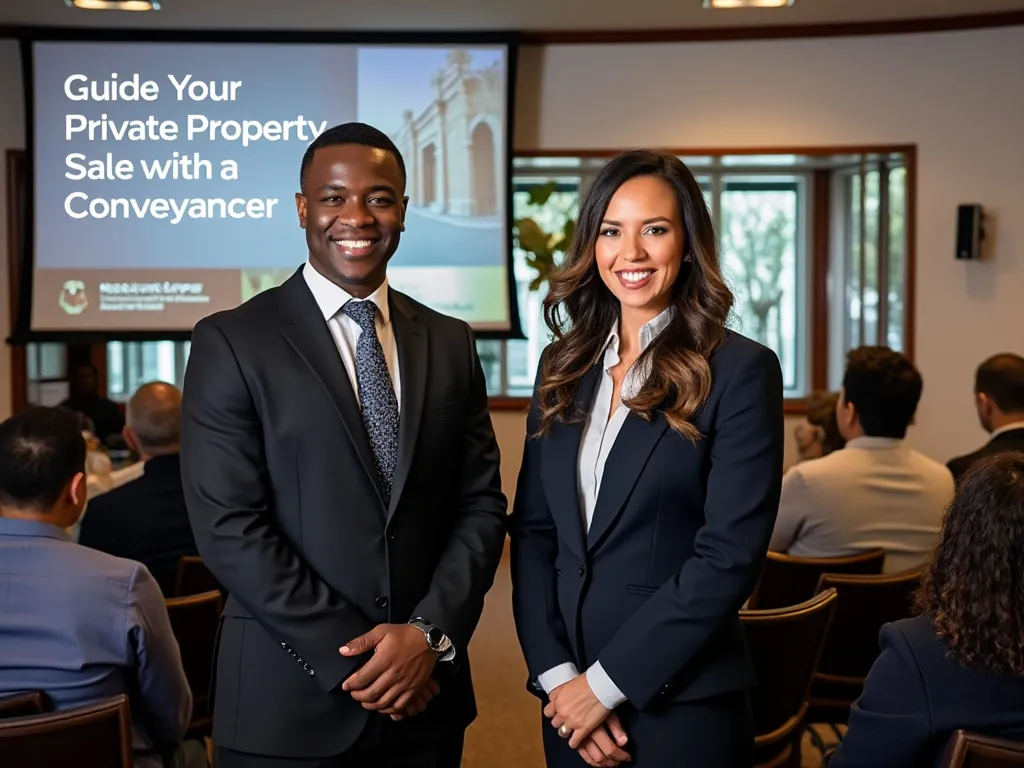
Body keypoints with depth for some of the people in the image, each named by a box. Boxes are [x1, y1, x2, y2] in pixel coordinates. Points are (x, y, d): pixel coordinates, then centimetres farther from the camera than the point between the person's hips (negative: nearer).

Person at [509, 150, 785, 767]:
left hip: (683, 703, -4)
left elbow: (730, 554, -16)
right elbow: (532, 530, 5)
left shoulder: (742, 370, -10)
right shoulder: (564, 367, 6)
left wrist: (606, 682, -14)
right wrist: (556, 672, -7)